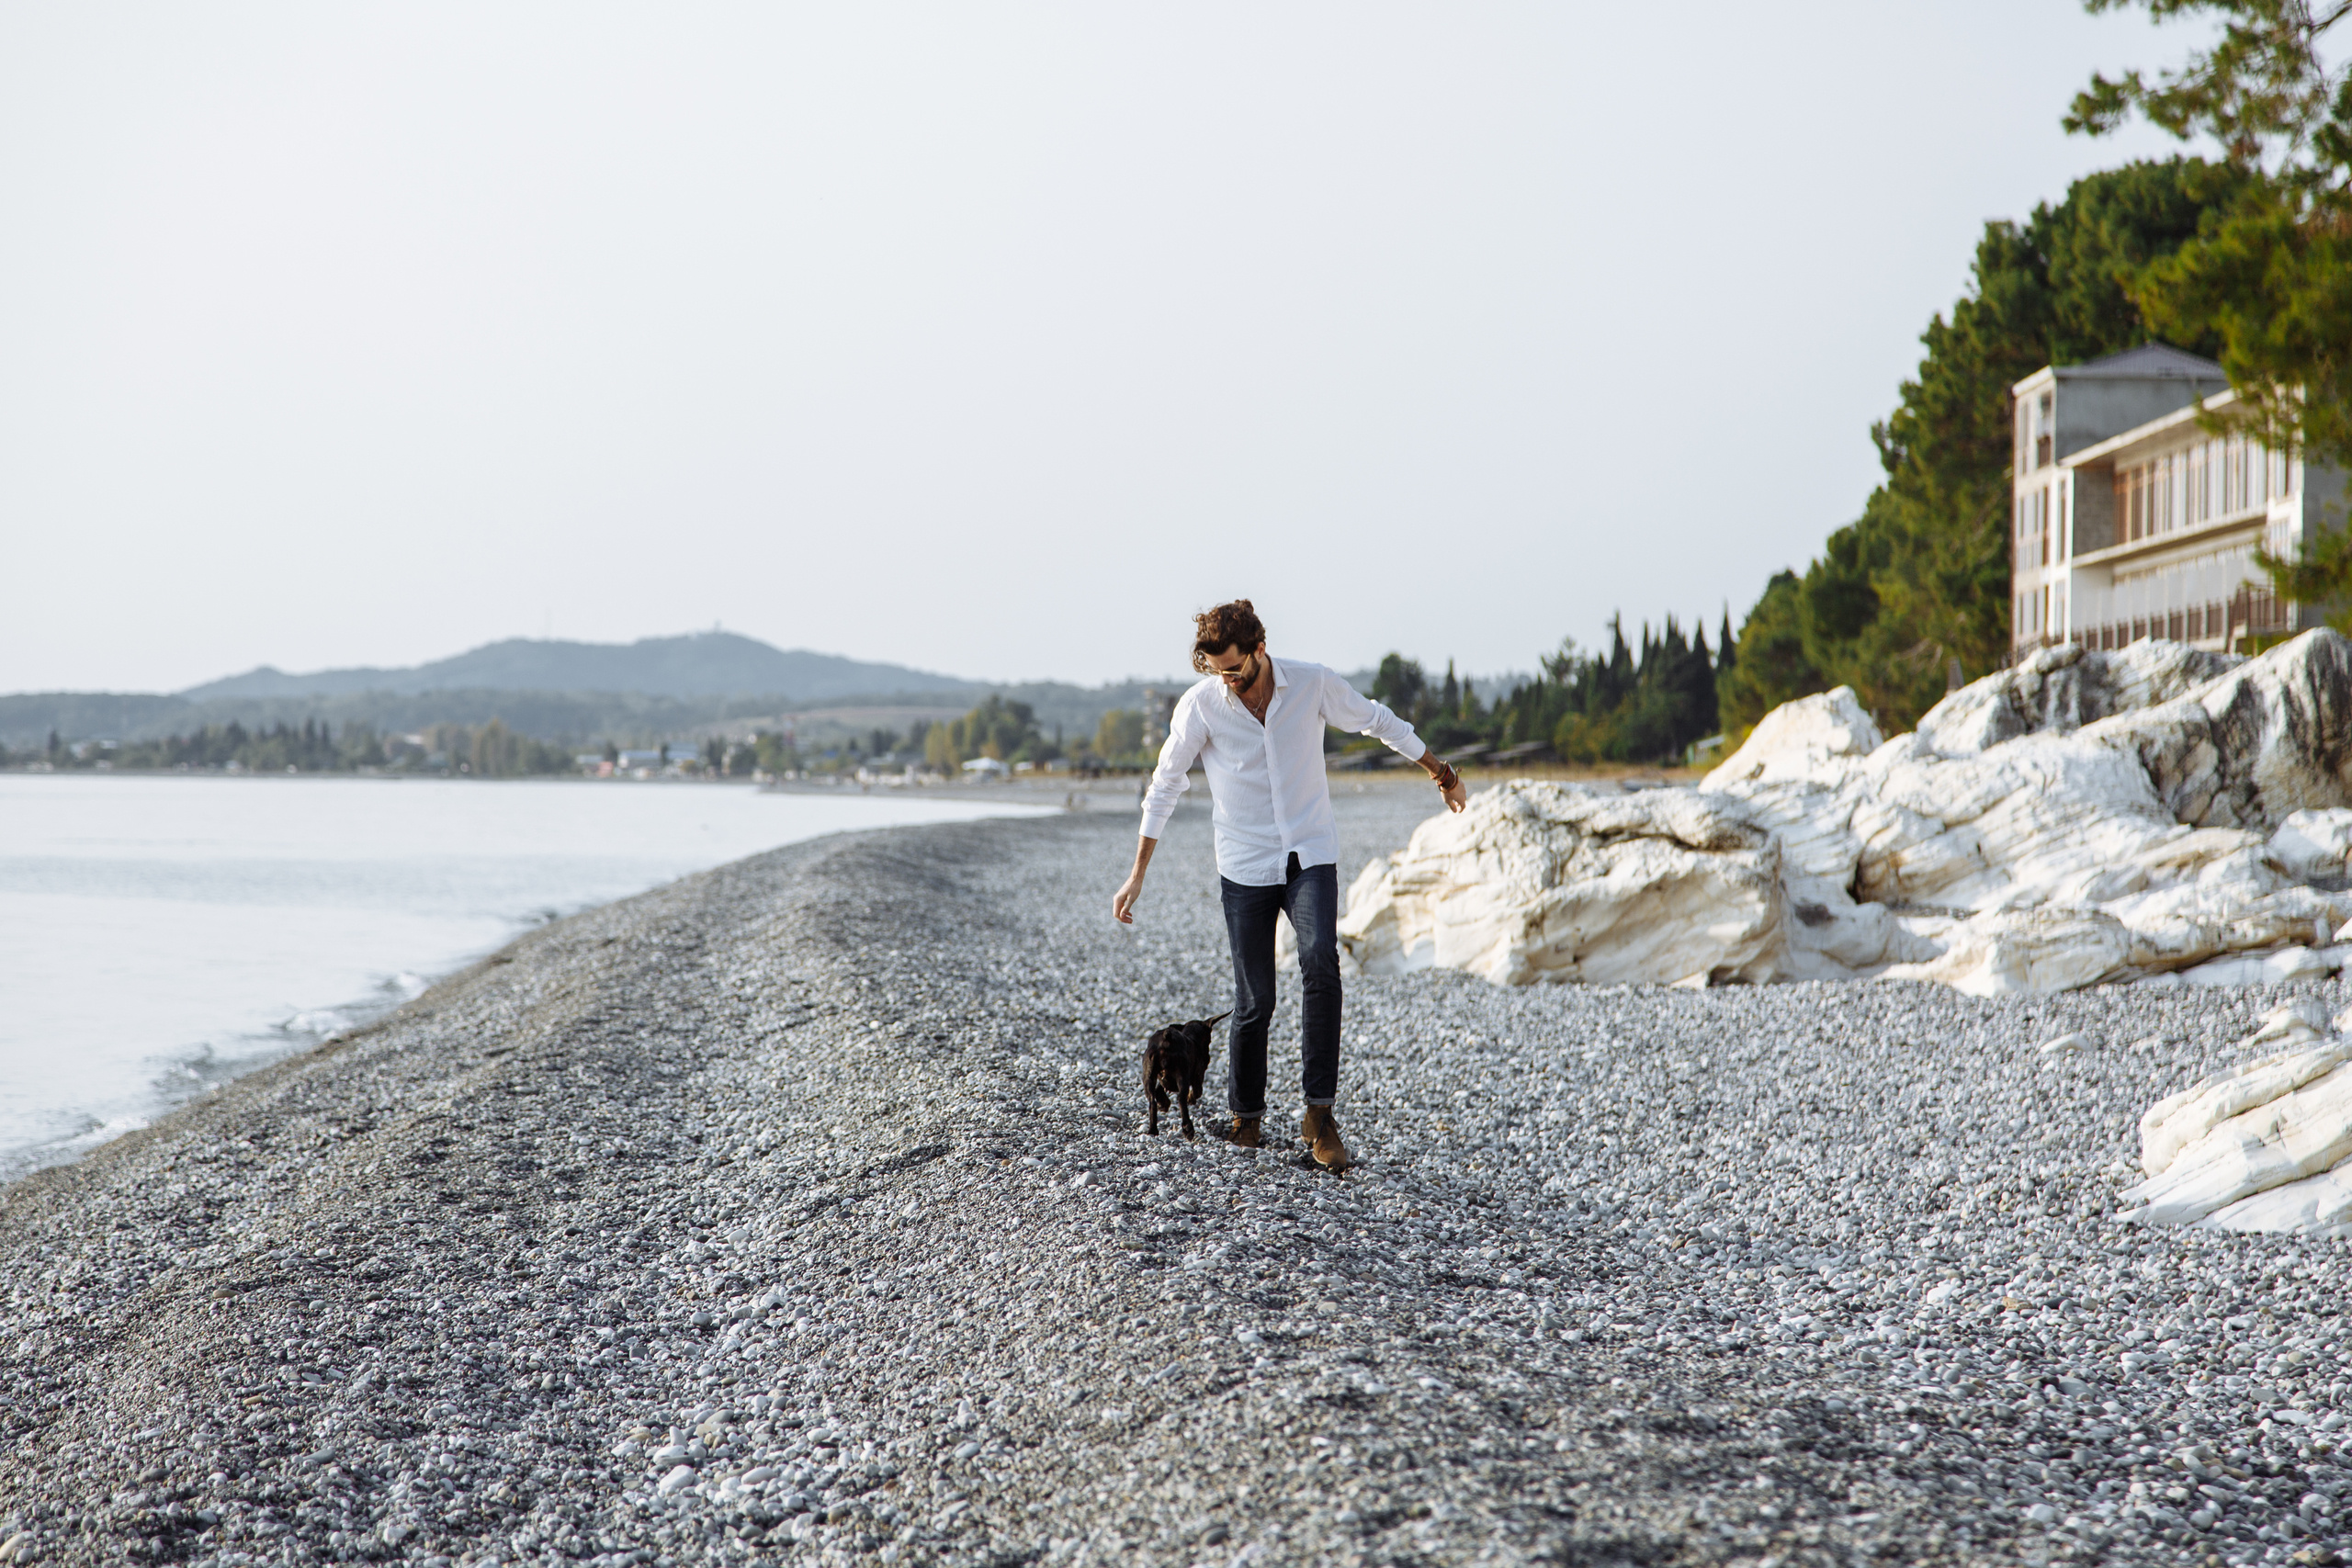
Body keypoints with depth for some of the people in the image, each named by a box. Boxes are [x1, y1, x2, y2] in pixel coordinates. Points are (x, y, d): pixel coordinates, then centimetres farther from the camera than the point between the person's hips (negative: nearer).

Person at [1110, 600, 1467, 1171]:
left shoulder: (1313, 684, -8)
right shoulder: (1200, 704, -10)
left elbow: (1380, 722, 9)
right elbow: (1164, 787, -1)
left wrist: (1441, 772, 20)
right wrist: (1137, 876, -2)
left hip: (1311, 856, 0)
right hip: (1245, 867, 0)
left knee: (1320, 962, -24)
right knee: (1254, 1001, 0)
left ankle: (1319, 1113, -18)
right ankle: (1245, 1118, 22)